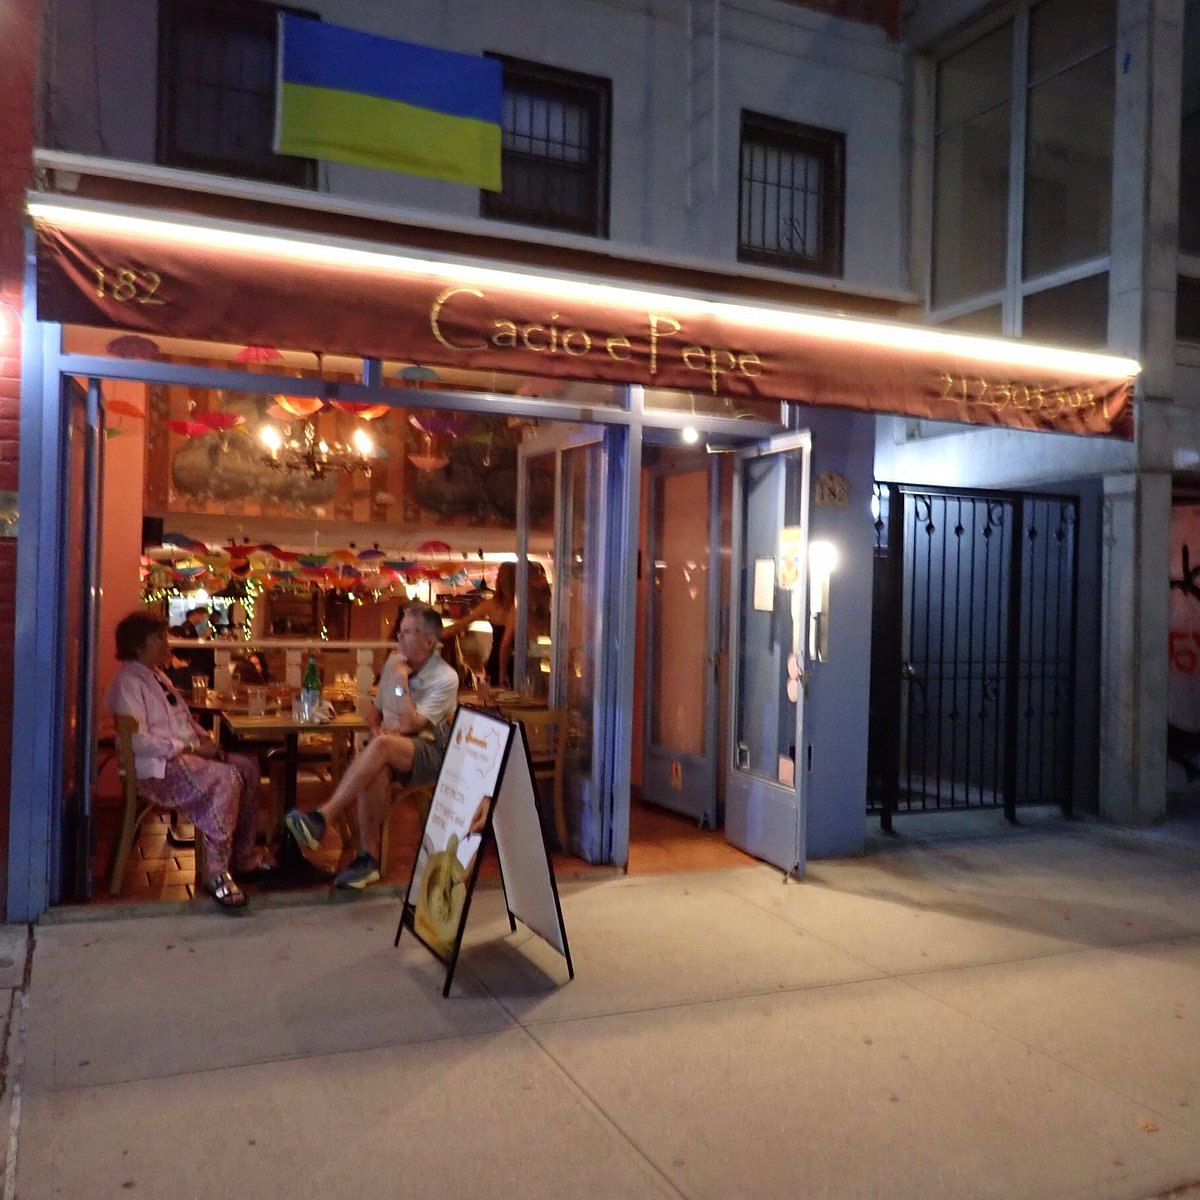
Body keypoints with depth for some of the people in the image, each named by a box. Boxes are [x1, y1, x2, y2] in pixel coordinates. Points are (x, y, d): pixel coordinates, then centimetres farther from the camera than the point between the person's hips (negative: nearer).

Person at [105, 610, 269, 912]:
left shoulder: (157, 676, 20)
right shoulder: (128, 682, -10)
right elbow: (138, 740, -19)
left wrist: (203, 738, 5)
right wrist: (188, 748, -19)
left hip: (185, 755, 10)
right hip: (157, 766, -10)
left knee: (247, 768, -6)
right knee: (226, 779, -30)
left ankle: (243, 858, -1)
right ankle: (217, 873, -28)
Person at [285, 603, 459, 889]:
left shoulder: (445, 678, -9)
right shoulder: (393, 663, 11)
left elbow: (410, 725, -18)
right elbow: (375, 711, 22)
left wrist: (401, 679, -14)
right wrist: (377, 727, -1)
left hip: (430, 753, -5)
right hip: (393, 751, 5)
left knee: (381, 746, -37)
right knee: (375, 771, -34)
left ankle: (322, 818, -39)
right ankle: (368, 858, -29)